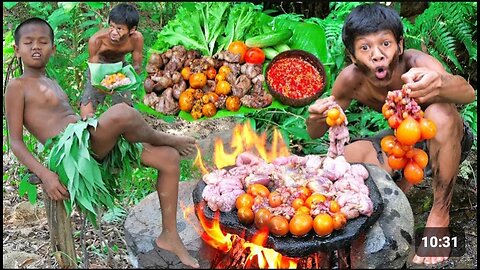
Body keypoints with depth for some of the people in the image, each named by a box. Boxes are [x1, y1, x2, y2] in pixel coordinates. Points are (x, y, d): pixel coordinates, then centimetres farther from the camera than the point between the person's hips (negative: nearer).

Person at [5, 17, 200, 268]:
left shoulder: (52, 84, 25)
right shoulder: (17, 86, 0)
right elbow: (15, 141, -6)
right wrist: (44, 174, -19)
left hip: (92, 142, 9)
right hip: (71, 150, -9)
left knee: (169, 158, 1)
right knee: (122, 112, -36)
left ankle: (169, 235, 10)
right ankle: (163, 138, -1)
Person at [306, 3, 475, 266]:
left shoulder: (415, 62, -32)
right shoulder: (351, 79, -21)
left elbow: (468, 92, -51)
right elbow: (315, 133, -13)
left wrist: (439, 84, -75)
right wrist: (316, 116, -37)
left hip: (447, 139, -4)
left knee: (439, 113, -38)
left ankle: (440, 213, -20)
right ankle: (404, 180, 11)